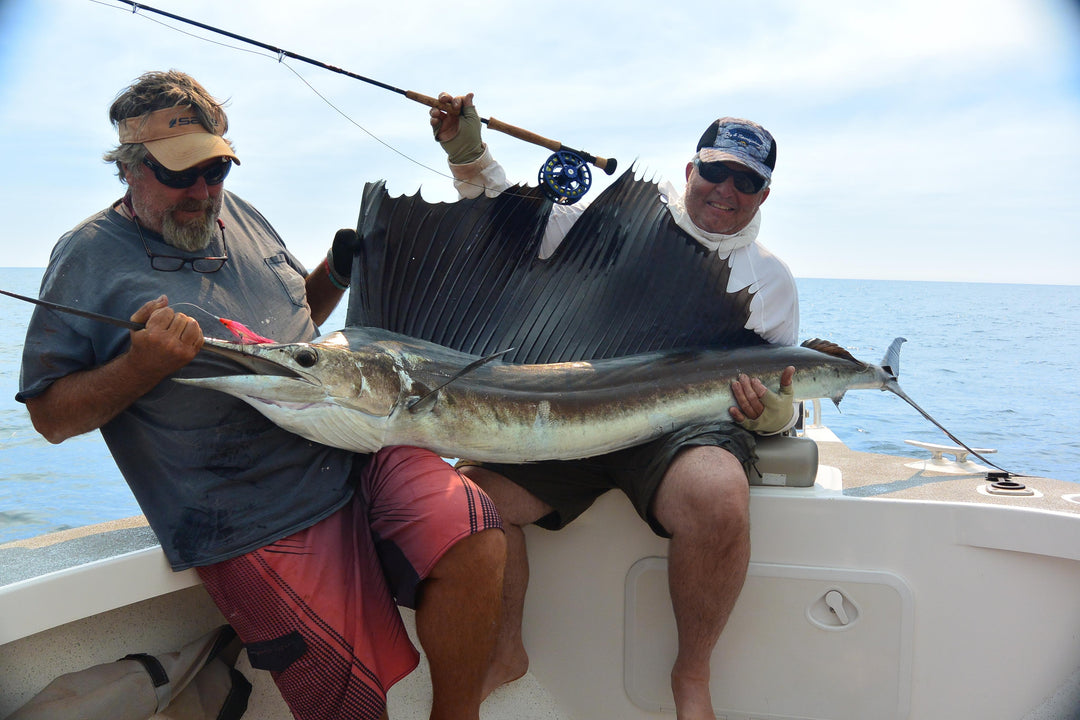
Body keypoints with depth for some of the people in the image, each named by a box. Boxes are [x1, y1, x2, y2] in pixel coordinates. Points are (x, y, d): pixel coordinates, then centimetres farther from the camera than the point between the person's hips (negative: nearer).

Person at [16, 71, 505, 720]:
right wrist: (142, 365, -17)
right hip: (259, 529, -5)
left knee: (474, 537, -21)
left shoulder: (236, 215, 17)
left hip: (354, 456, 6)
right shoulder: (90, 257, 0)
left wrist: (338, 273, 11)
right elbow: (51, 416, -1)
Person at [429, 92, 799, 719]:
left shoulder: (772, 278, 18)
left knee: (718, 499, -37)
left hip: (689, 421, -1)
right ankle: (505, 650, 8)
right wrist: (470, 156, 5)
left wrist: (774, 411, -5)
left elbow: (784, 404, 19)